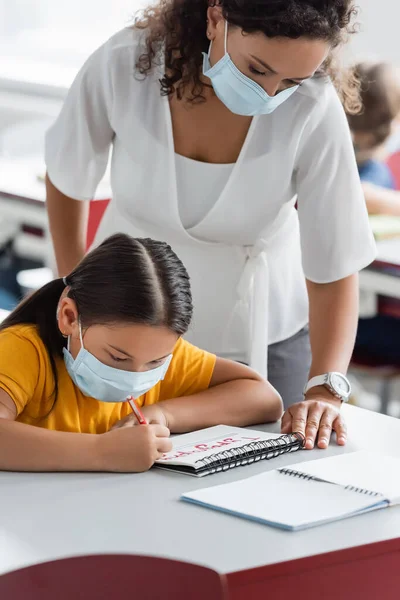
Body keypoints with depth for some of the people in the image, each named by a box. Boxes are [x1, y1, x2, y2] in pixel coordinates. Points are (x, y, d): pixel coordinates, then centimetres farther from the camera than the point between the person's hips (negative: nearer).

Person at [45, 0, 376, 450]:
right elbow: (67, 180, -5)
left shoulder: (314, 111, -28)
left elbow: (335, 267, -23)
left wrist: (325, 388, -34)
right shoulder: (122, 65, -25)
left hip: (256, 333, -1)